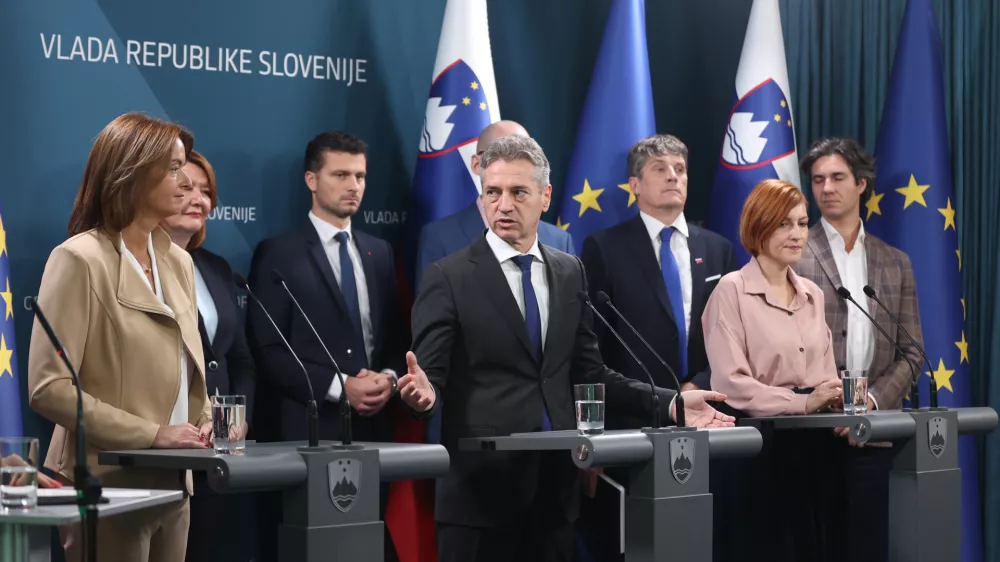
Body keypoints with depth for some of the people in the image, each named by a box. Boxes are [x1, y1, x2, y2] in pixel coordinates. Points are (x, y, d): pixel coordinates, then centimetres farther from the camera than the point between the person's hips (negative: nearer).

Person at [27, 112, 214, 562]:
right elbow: (49, 388, -16)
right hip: (109, 486, -7)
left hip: (173, 484, 7)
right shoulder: (81, 259, -9)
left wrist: (203, 422, 0)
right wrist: (151, 434, -18)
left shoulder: (178, 262, 13)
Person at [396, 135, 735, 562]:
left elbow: (588, 373, 13)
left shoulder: (570, 273, 11)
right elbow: (431, 377, -9)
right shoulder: (448, 277, -5)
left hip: (554, 483, 5)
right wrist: (424, 392, -33)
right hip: (480, 484, -4)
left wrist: (670, 404, 4)